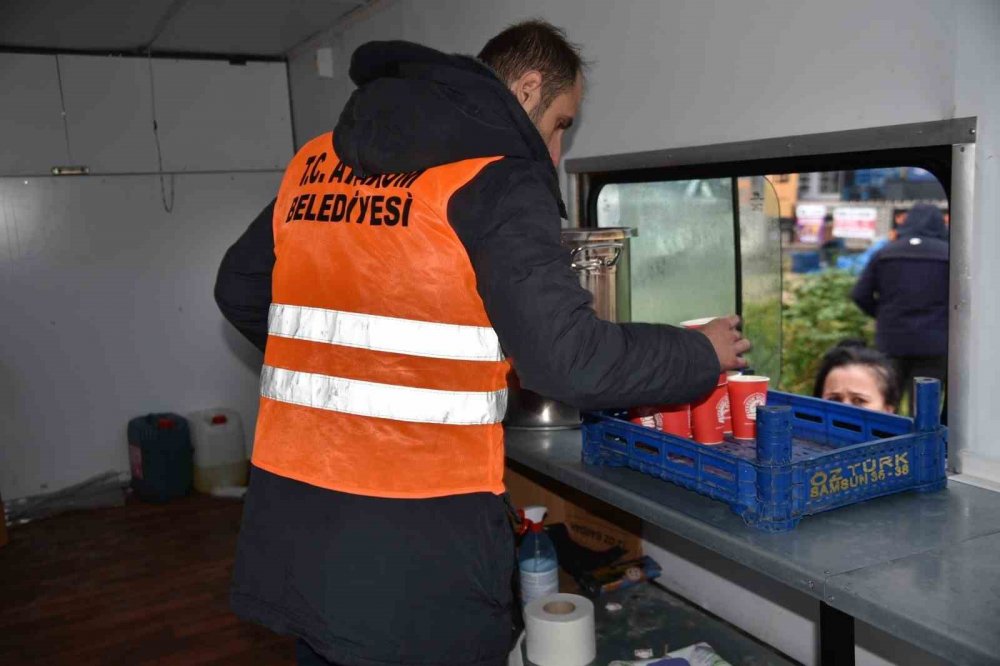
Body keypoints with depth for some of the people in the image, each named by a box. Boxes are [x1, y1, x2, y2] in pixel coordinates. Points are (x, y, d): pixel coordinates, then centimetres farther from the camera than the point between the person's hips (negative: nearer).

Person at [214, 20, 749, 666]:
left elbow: (239, 290, 18)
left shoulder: (317, 162, 9)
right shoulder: (495, 180, -11)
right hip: (419, 548, -6)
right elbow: (569, 359, -18)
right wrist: (703, 355, -2)